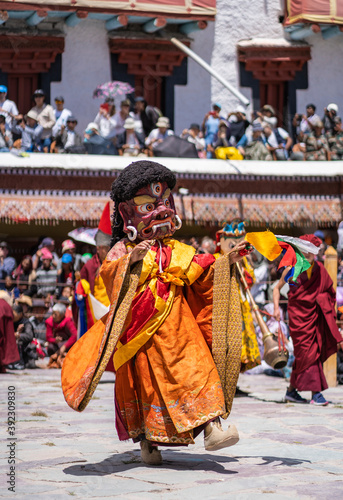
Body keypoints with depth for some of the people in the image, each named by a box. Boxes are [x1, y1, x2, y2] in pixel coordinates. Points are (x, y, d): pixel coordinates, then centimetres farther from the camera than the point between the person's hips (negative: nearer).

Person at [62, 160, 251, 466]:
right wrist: (131, 260, -28)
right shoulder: (124, 249, 0)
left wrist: (226, 261, 5)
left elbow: (202, 274, 16)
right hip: (141, 330, -3)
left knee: (195, 369, -10)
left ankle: (212, 427, -17)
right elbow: (108, 273, -14)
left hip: (178, 328, 4)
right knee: (145, 381, 2)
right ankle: (147, 441, 16)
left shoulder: (178, 252, 15)